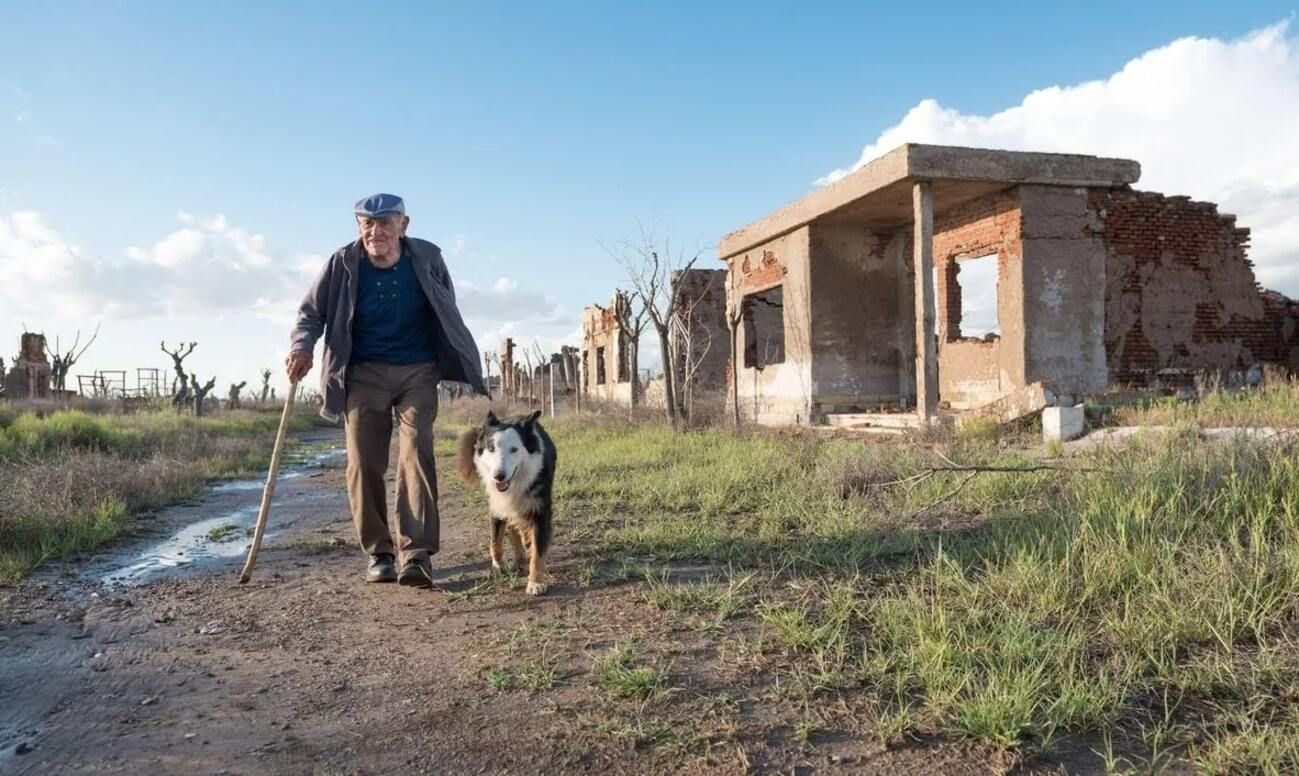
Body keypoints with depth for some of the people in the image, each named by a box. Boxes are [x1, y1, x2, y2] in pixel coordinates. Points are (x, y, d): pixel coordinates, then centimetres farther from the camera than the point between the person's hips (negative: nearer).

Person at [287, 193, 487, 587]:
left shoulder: (427, 259, -6)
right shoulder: (343, 264, -8)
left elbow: (446, 314, 10)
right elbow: (311, 311, 4)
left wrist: (462, 362, 12)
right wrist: (302, 347, -16)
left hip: (418, 372, 0)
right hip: (364, 374, 1)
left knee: (416, 456, -13)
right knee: (363, 464, -2)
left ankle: (417, 556, -15)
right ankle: (378, 553, 10)